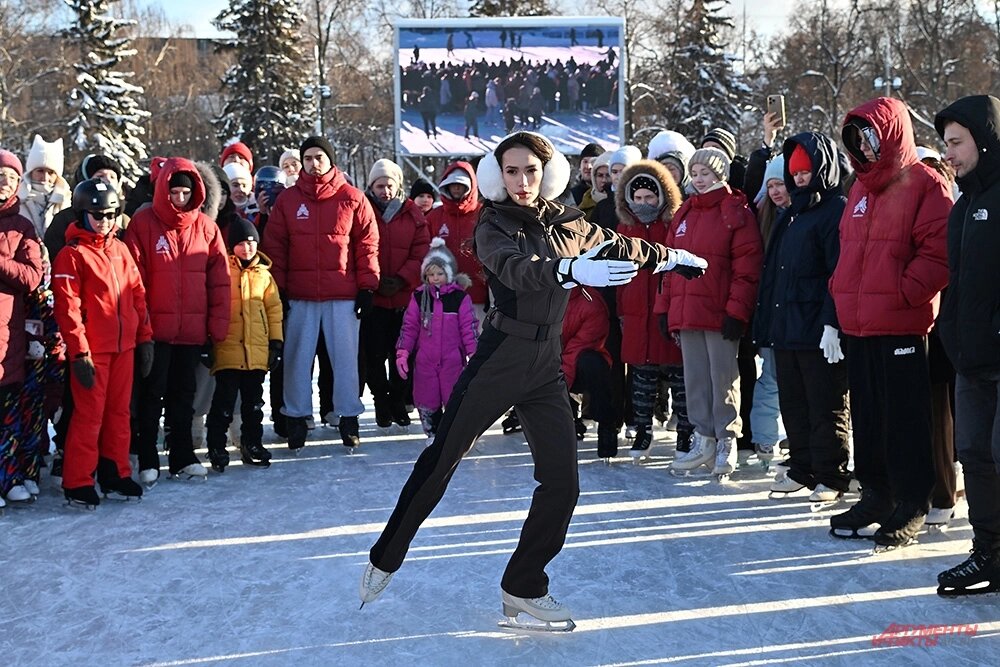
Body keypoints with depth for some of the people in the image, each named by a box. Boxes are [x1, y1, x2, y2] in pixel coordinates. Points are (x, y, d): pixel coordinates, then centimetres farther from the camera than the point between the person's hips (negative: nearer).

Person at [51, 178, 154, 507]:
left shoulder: (121, 250, 12)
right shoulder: (72, 255, -7)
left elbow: (138, 295, 15)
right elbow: (67, 308, -12)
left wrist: (145, 338, 11)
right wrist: (79, 352, -15)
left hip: (124, 346, 6)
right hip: (92, 350, -6)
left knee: (119, 412, 12)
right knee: (89, 415, -3)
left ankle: (115, 474, 23)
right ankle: (77, 484, 5)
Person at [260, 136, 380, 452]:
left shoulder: (352, 199, 2)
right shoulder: (287, 200, 6)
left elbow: (367, 244, 3)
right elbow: (274, 247, 7)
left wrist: (367, 286, -2)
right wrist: (277, 289, 1)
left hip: (343, 295, -1)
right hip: (300, 297, 1)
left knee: (345, 358, 3)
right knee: (297, 359, 6)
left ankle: (348, 418, 12)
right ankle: (296, 417, 15)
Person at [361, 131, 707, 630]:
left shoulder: (568, 224, 5)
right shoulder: (493, 226, -8)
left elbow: (617, 247, 24)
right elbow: (516, 266, -30)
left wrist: (671, 257, 37)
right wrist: (571, 270, -48)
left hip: (545, 368, 4)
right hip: (498, 360, -4)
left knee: (561, 481, -2)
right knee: (440, 462, 1)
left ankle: (523, 588, 13)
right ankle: (385, 560, 19)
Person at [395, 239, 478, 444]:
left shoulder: (460, 297, -4)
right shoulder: (419, 297, 2)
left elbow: (469, 327, -2)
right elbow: (409, 326, 5)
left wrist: (473, 354, -8)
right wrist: (402, 353, -2)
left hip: (453, 359, -2)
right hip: (424, 360, 2)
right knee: (426, 400, 7)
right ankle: (433, 433, 24)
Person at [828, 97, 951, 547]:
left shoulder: (924, 185, -7)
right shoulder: (860, 188, 18)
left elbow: (939, 253, -14)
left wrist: (902, 294, -18)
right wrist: (841, 291, 14)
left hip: (901, 326, -8)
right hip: (858, 326, 8)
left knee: (905, 420, -1)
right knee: (867, 416, 13)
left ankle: (910, 508, 7)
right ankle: (876, 497, 25)